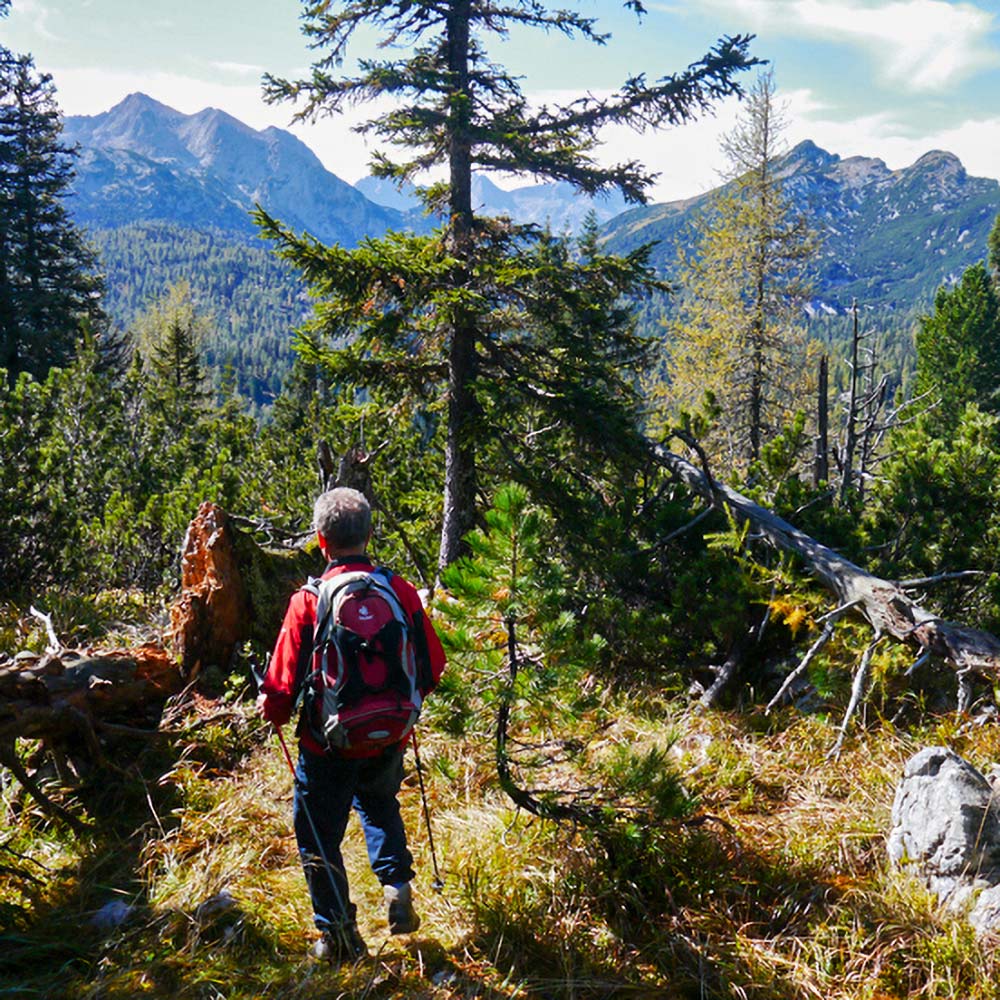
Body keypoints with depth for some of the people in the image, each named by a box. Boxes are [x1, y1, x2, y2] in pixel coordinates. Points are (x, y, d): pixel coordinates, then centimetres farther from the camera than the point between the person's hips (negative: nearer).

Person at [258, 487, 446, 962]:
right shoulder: (401, 591, -9)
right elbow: (432, 668, 2)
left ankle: (338, 935, 22)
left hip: (328, 744, -3)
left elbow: (284, 683, -13)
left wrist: (269, 708, 10)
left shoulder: (308, 601, -18)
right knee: (379, 803, 33)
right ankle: (397, 884, 17)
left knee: (318, 834, 16)